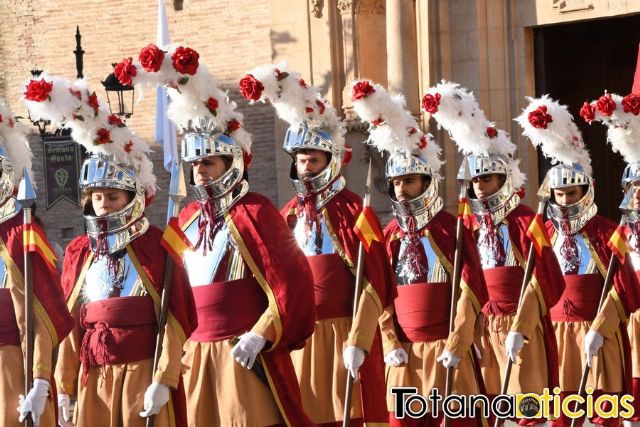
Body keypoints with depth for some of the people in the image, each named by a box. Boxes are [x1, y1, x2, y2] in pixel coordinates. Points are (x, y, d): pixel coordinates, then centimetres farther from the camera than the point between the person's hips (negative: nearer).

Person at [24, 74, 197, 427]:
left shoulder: (156, 246, -3)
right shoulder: (78, 252, 10)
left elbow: (175, 317, -8)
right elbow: (70, 323, 10)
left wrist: (163, 380, -15)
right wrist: (64, 386, 7)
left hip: (142, 372, -4)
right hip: (92, 377, 4)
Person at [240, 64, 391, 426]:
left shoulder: (352, 210, -3)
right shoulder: (290, 215, 11)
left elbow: (374, 282, -10)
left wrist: (358, 340, -18)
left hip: (343, 334, -4)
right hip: (299, 337, 4)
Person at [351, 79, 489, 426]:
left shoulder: (451, 229, -1)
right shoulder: (390, 235, 9)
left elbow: (472, 289, -5)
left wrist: (456, 343, -12)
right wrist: (390, 343, -3)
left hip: (446, 349, -3)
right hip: (403, 353, 3)